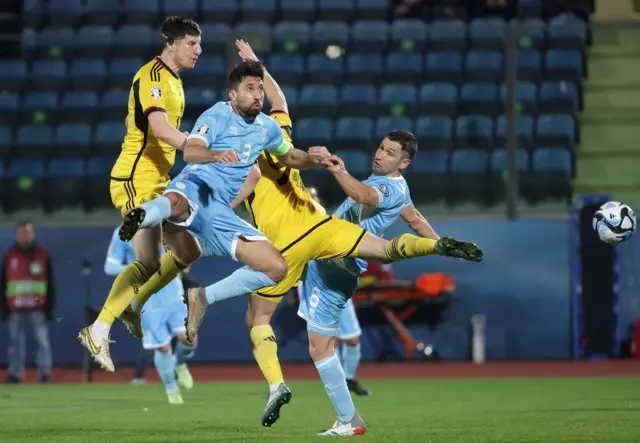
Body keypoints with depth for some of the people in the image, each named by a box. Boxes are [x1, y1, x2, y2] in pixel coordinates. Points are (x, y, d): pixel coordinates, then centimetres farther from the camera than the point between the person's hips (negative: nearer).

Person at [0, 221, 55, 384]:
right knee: (15, 342, 3)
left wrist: (49, 307, 0)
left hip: (38, 308, -2)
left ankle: (45, 374, 1)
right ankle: (15, 374, 10)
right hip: (16, 308, 2)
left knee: (42, 340, -3)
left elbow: (50, 283, 5)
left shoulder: (43, 254, 4)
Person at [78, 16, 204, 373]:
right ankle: (98, 331, -10)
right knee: (149, 263, -16)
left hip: (157, 182, 10)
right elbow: (160, 129, -31)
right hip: (137, 180, -10)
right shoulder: (152, 76, -16)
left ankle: (132, 305, 23)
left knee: (188, 251, 11)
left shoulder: (174, 79, 15)